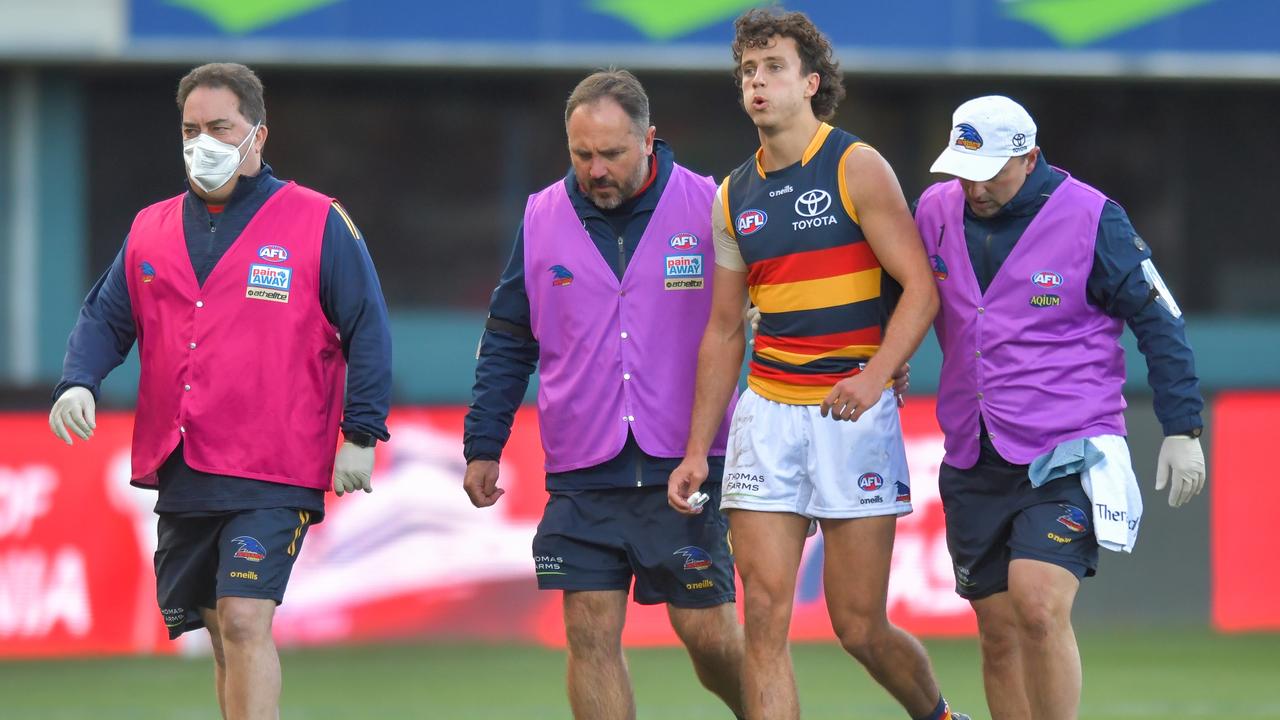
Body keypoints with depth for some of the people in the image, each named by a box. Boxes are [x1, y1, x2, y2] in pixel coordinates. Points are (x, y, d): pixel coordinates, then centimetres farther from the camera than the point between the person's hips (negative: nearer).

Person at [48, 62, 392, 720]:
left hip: (271, 475, -5)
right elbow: (106, 317, 14)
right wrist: (77, 382, -6)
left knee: (245, 623, -17)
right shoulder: (151, 230, 13)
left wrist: (361, 435, -6)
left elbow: (368, 331, 0)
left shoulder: (319, 223, 0)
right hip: (178, 473, 5)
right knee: (224, 637, 12)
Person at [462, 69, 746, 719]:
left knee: (707, 632, -1)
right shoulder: (542, 219, 6)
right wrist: (483, 445, 11)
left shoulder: (707, 208, -3)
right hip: (582, 476, 3)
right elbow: (506, 343, 14)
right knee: (591, 634, -3)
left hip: (685, 470, -2)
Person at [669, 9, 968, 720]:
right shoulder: (735, 197, 12)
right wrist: (696, 450, 13)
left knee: (860, 627, 0)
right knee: (764, 614, -7)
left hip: (853, 412, -4)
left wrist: (874, 375, -25)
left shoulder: (856, 168, -4)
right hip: (766, 414, 4)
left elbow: (920, 288, -9)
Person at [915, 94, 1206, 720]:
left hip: (1066, 456, -5)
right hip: (972, 456, 5)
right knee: (999, 635, 4)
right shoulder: (935, 211, 4)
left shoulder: (1091, 218, -7)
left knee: (1039, 607, -22)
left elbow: (1159, 323, -2)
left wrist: (1183, 431, -4)